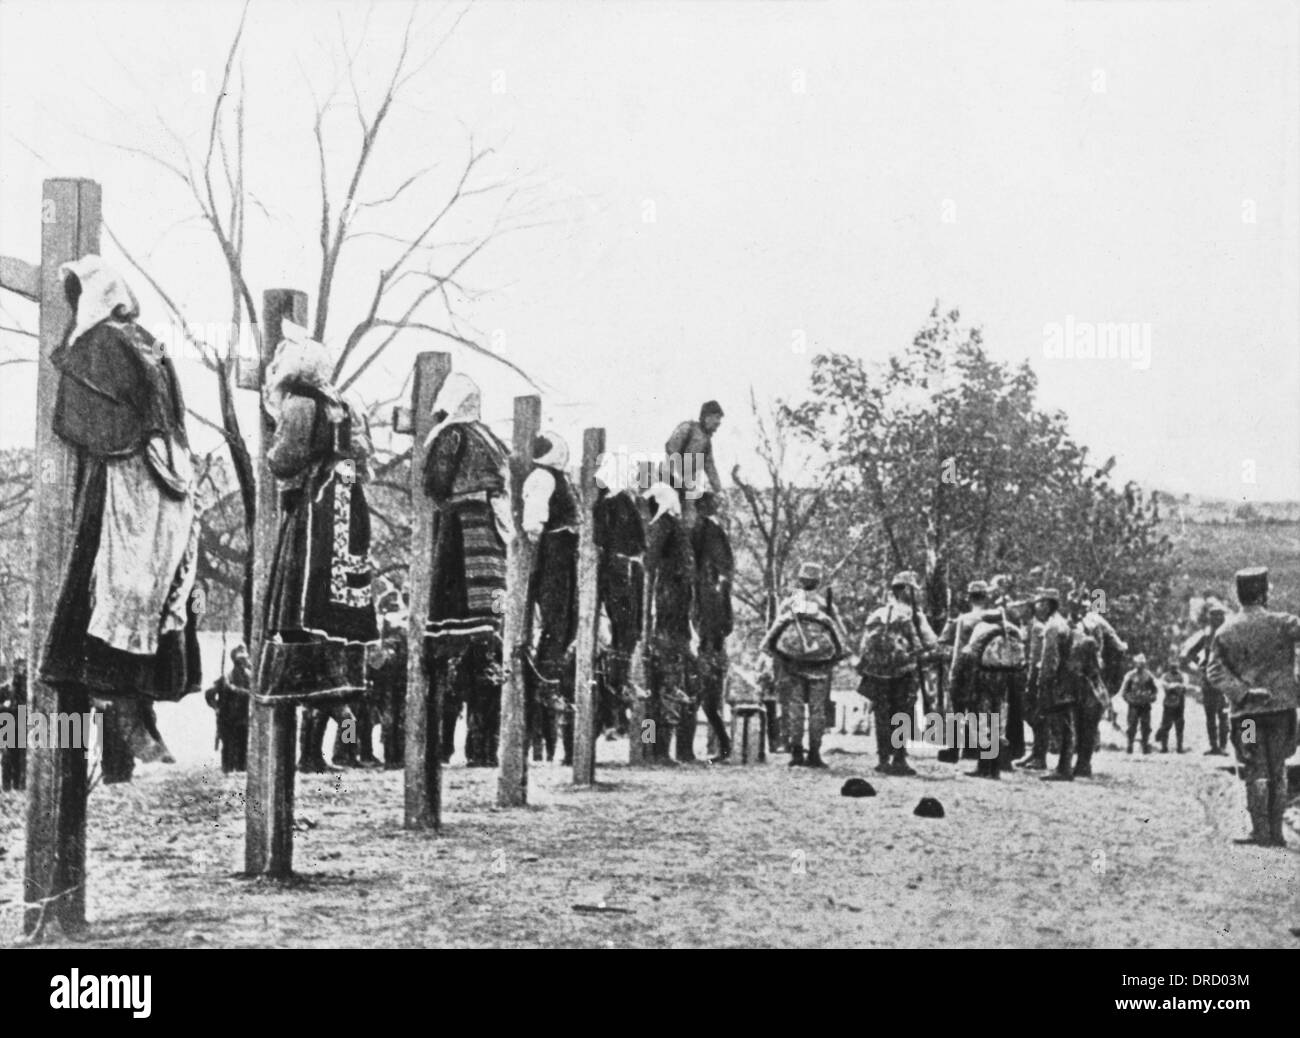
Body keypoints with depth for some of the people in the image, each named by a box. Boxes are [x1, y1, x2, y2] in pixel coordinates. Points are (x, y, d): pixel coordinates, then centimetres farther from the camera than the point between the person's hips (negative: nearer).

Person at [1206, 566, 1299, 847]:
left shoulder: (1225, 631, -1)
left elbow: (1215, 672, -7)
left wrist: (1243, 692, -11)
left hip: (1246, 710, 1)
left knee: (1255, 772, 7)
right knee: (1277, 771, 11)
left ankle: (1261, 832, 1)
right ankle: (1275, 832, 11)